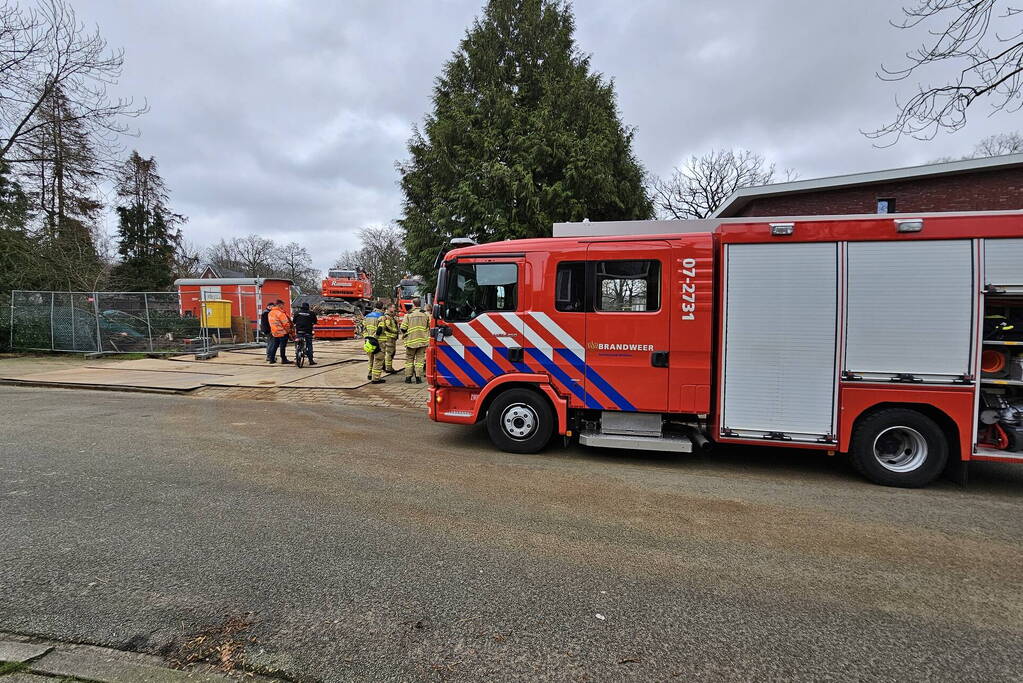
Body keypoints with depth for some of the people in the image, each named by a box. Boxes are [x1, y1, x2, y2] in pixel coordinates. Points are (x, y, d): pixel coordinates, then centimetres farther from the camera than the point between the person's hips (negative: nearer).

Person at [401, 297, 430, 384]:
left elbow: (403, 328, -3)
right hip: (422, 340, 1)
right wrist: (428, 336, 22)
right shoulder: (426, 314, 1)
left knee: (409, 359, 9)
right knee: (420, 359, 5)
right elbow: (430, 326, 5)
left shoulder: (408, 314, -3)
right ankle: (418, 377, 1)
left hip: (411, 341, -1)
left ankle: (408, 377, 8)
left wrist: (404, 335, 17)